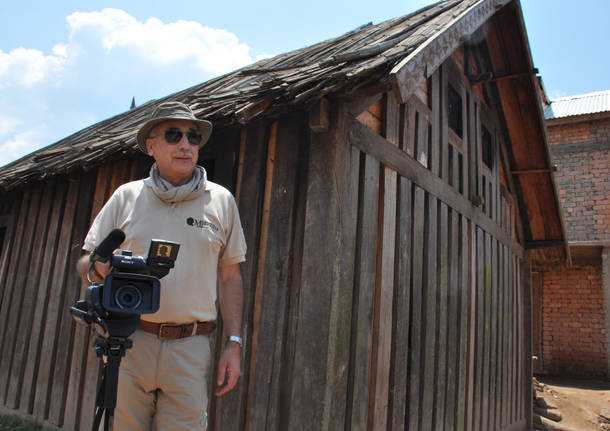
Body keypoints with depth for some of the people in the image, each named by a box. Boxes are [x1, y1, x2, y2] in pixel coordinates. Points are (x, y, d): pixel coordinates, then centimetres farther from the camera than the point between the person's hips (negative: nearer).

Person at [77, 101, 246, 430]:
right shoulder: (126, 196, 7)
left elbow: (229, 277, 8)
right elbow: (84, 264, 10)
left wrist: (233, 344, 2)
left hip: (190, 349, 0)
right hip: (128, 343, 1)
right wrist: (99, 267, -15)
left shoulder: (221, 200, 7)